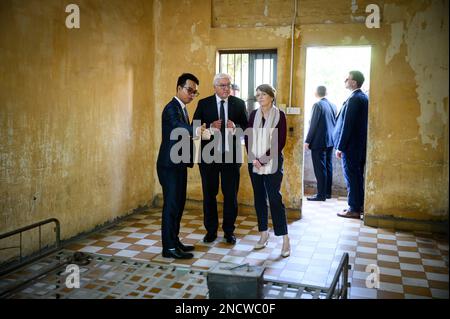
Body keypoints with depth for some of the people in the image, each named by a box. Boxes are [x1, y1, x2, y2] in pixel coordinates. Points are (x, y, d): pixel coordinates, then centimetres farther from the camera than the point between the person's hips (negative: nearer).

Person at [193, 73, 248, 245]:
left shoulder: (239, 104, 4)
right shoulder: (203, 104, 1)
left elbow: (246, 127, 3)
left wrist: (235, 126, -17)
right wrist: (210, 126, -19)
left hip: (231, 155, 0)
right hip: (209, 155, 0)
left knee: (231, 195, 8)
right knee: (209, 194, 10)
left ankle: (229, 231, 23)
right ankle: (211, 230, 25)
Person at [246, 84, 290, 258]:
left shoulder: (279, 115, -3)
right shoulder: (254, 114, 9)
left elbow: (281, 141, -8)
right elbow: (248, 138, 6)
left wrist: (264, 159, -14)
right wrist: (253, 158, -8)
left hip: (272, 163, -4)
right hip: (254, 163, 4)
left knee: (275, 198, -8)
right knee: (259, 198, 9)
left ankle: (285, 239, -2)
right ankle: (264, 234, 20)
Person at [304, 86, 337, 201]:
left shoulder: (318, 105, -13)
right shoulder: (333, 105, 8)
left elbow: (313, 124, -14)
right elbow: (335, 123, 13)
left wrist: (307, 141, -10)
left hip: (319, 142, -7)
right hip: (330, 141, 7)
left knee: (320, 168, -4)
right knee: (328, 167, 13)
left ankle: (321, 194, -1)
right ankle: (328, 192, 20)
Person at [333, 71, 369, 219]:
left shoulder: (353, 99, -17)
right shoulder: (364, 97, 12)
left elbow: (347, 124, -20)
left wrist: (340, 147, -17)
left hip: (351, 145, -9)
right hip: (361, 145, 9)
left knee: (352, 177, -2)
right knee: (358, 176, 16)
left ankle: (354, 209, 4)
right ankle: (360, 204, 26)